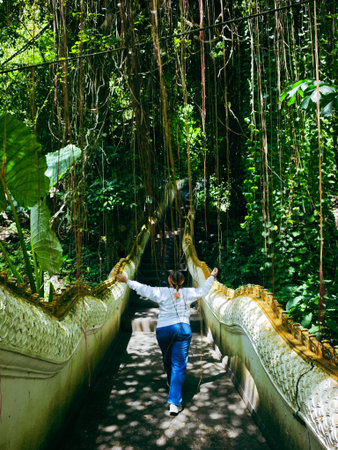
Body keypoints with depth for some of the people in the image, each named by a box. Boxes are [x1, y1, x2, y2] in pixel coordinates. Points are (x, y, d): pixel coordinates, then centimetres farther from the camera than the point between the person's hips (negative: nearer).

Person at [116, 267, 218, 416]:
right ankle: (174, 402, -8)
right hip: (183, 329, 0)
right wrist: (211, 276, 34)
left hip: (163, 330, 0)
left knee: (167, 360, 24)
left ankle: (171, 383, 50)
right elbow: (203, 290, 20)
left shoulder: (162, 293, -1)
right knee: (179, 365, 0)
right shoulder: (188, 293, 6)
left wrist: (127, 281, 7)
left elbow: (143, 289, -2)